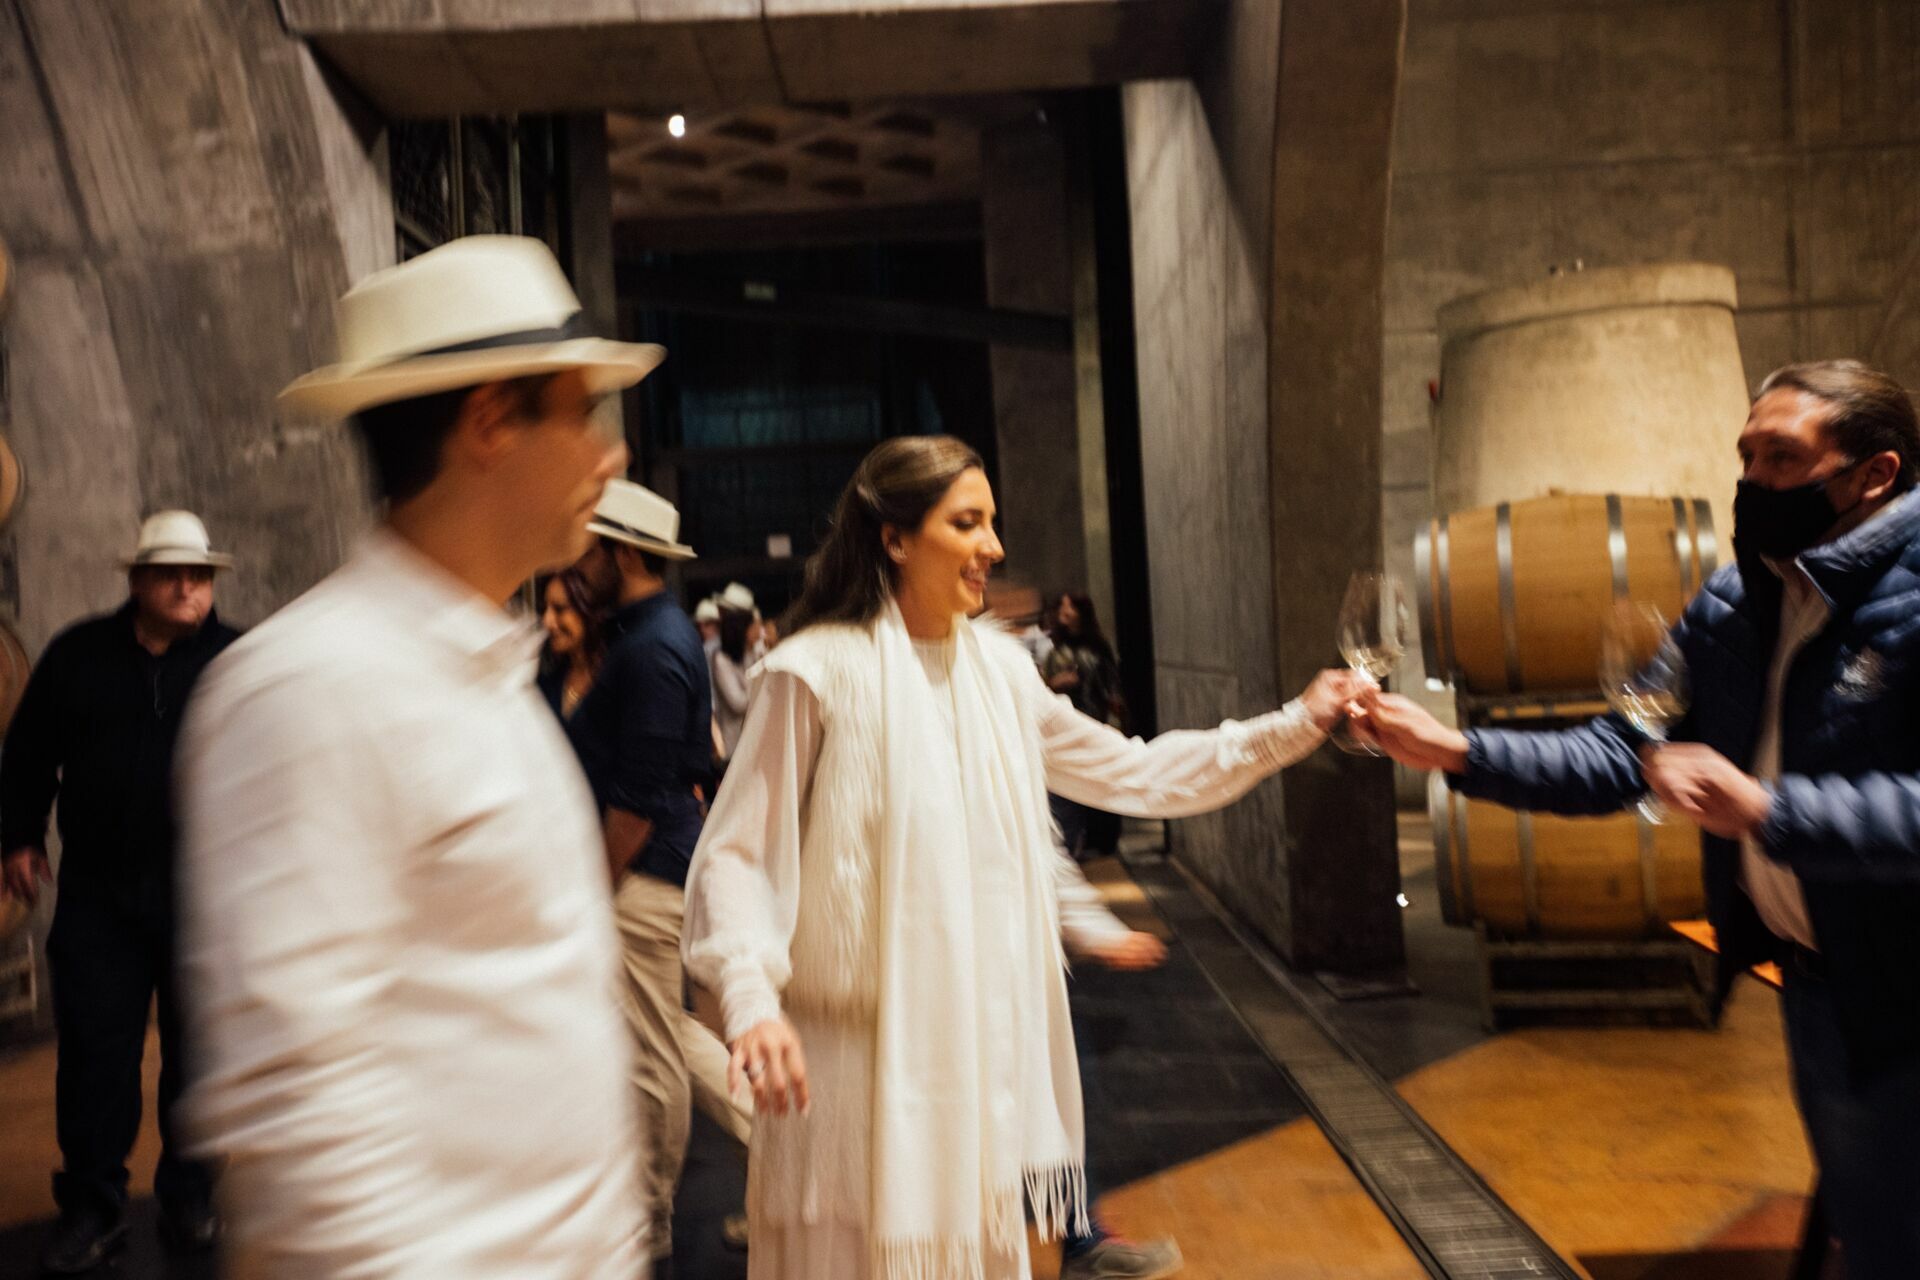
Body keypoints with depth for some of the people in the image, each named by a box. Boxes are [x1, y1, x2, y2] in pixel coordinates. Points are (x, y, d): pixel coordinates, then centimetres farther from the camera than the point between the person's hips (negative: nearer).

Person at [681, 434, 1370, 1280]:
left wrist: (1296, 727, 9)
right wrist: (751, 1003, -26)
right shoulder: (819, 671, -12)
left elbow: (1132, 774, 13)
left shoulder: (999, 668, 7)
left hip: (980, 1044, 6)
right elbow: (734, 857, -10)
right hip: (858, 1056, -6)